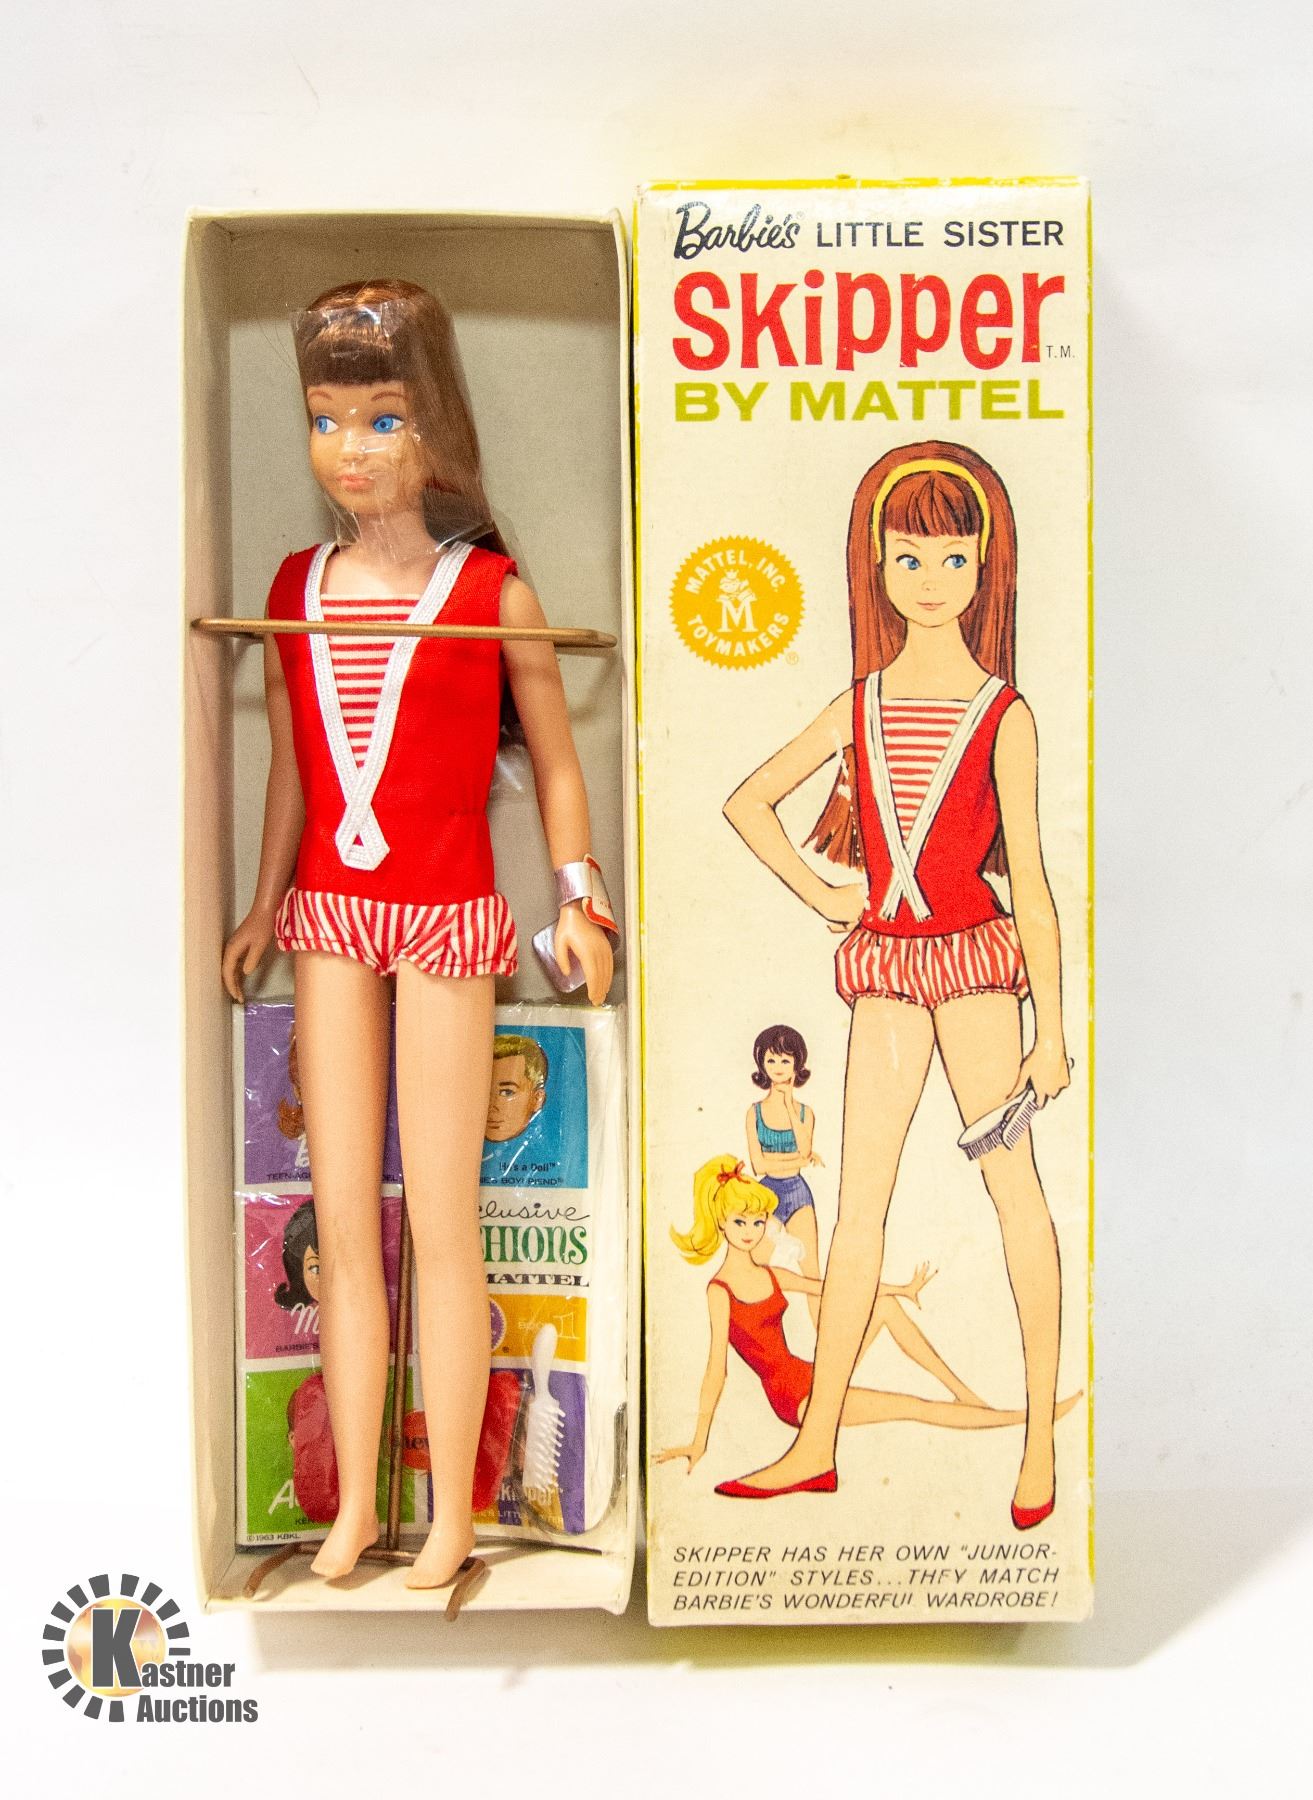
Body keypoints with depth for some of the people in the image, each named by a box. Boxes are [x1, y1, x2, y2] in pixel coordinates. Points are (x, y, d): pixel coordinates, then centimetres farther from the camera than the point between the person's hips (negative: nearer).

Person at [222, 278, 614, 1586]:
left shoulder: (491, 592, -3)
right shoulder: (293, 590, 9)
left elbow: (554, 759, 3)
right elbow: (290, 765, 15)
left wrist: (575, 901, -4)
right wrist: (265, 903, 14)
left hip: (447, 914, -4)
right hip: (330, 915, 4)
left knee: (441, 1221, 1)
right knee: (341, 1220, 8)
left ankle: (452, 1514, 16)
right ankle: (354, 1502, 22)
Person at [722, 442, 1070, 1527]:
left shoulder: (1003, 715, -2)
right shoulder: (860, 706, 8)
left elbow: (1029, 879, -4)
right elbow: (749, 801, 16)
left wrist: (1052, 1030, -5)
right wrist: (819, 895, 6)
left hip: (975, 954, -3)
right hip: (883, 963, 4)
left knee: (1013, 1185, 2)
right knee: (859, 1196, 6)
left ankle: (1042, 1437, 16)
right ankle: (817, 1445, 15)